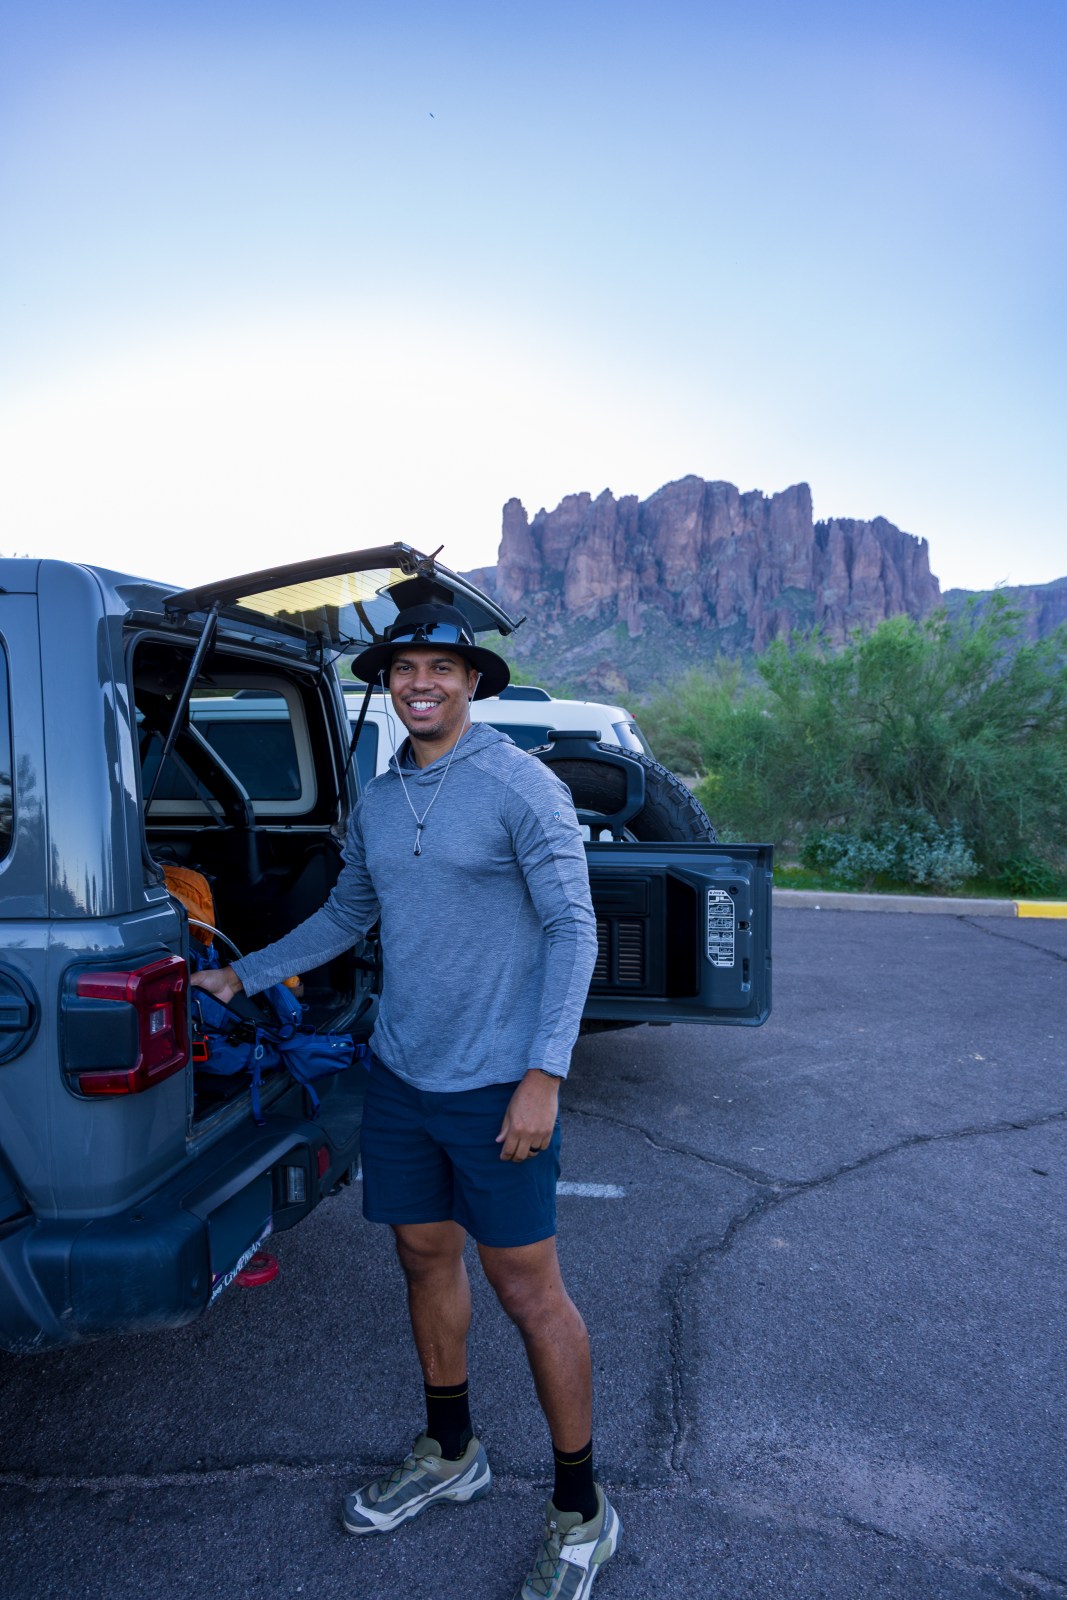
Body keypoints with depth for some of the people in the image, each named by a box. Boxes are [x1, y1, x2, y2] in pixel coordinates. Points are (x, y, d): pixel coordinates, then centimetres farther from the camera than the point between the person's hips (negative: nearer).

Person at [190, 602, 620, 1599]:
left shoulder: (519, 785, -12)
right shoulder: (376, 801, 7)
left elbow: (571, 928, -14)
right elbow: (347, 916, 19)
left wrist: (545, 1074, -19)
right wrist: (241, 976, 18)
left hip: (494, 1084, -6)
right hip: (400, 1074, 6)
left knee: (527, 1288, 4)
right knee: (426, 1258, 18)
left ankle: (580, 1510, 25)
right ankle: (449, 1455, 42)